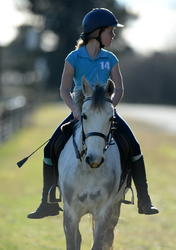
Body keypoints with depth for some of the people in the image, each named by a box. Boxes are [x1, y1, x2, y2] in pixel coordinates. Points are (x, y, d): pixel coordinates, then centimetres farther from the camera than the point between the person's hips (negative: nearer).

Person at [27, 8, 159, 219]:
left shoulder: (110, 59, 3)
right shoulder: (74, 58, -4)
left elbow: (119, 89, -2)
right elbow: (64, 90, -8)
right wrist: (75, 109, -26)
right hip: (80, 112, -1)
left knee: (133, 145, -19)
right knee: (51, 148, -12)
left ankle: (144, 201, -14)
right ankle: (48, 203, 0)